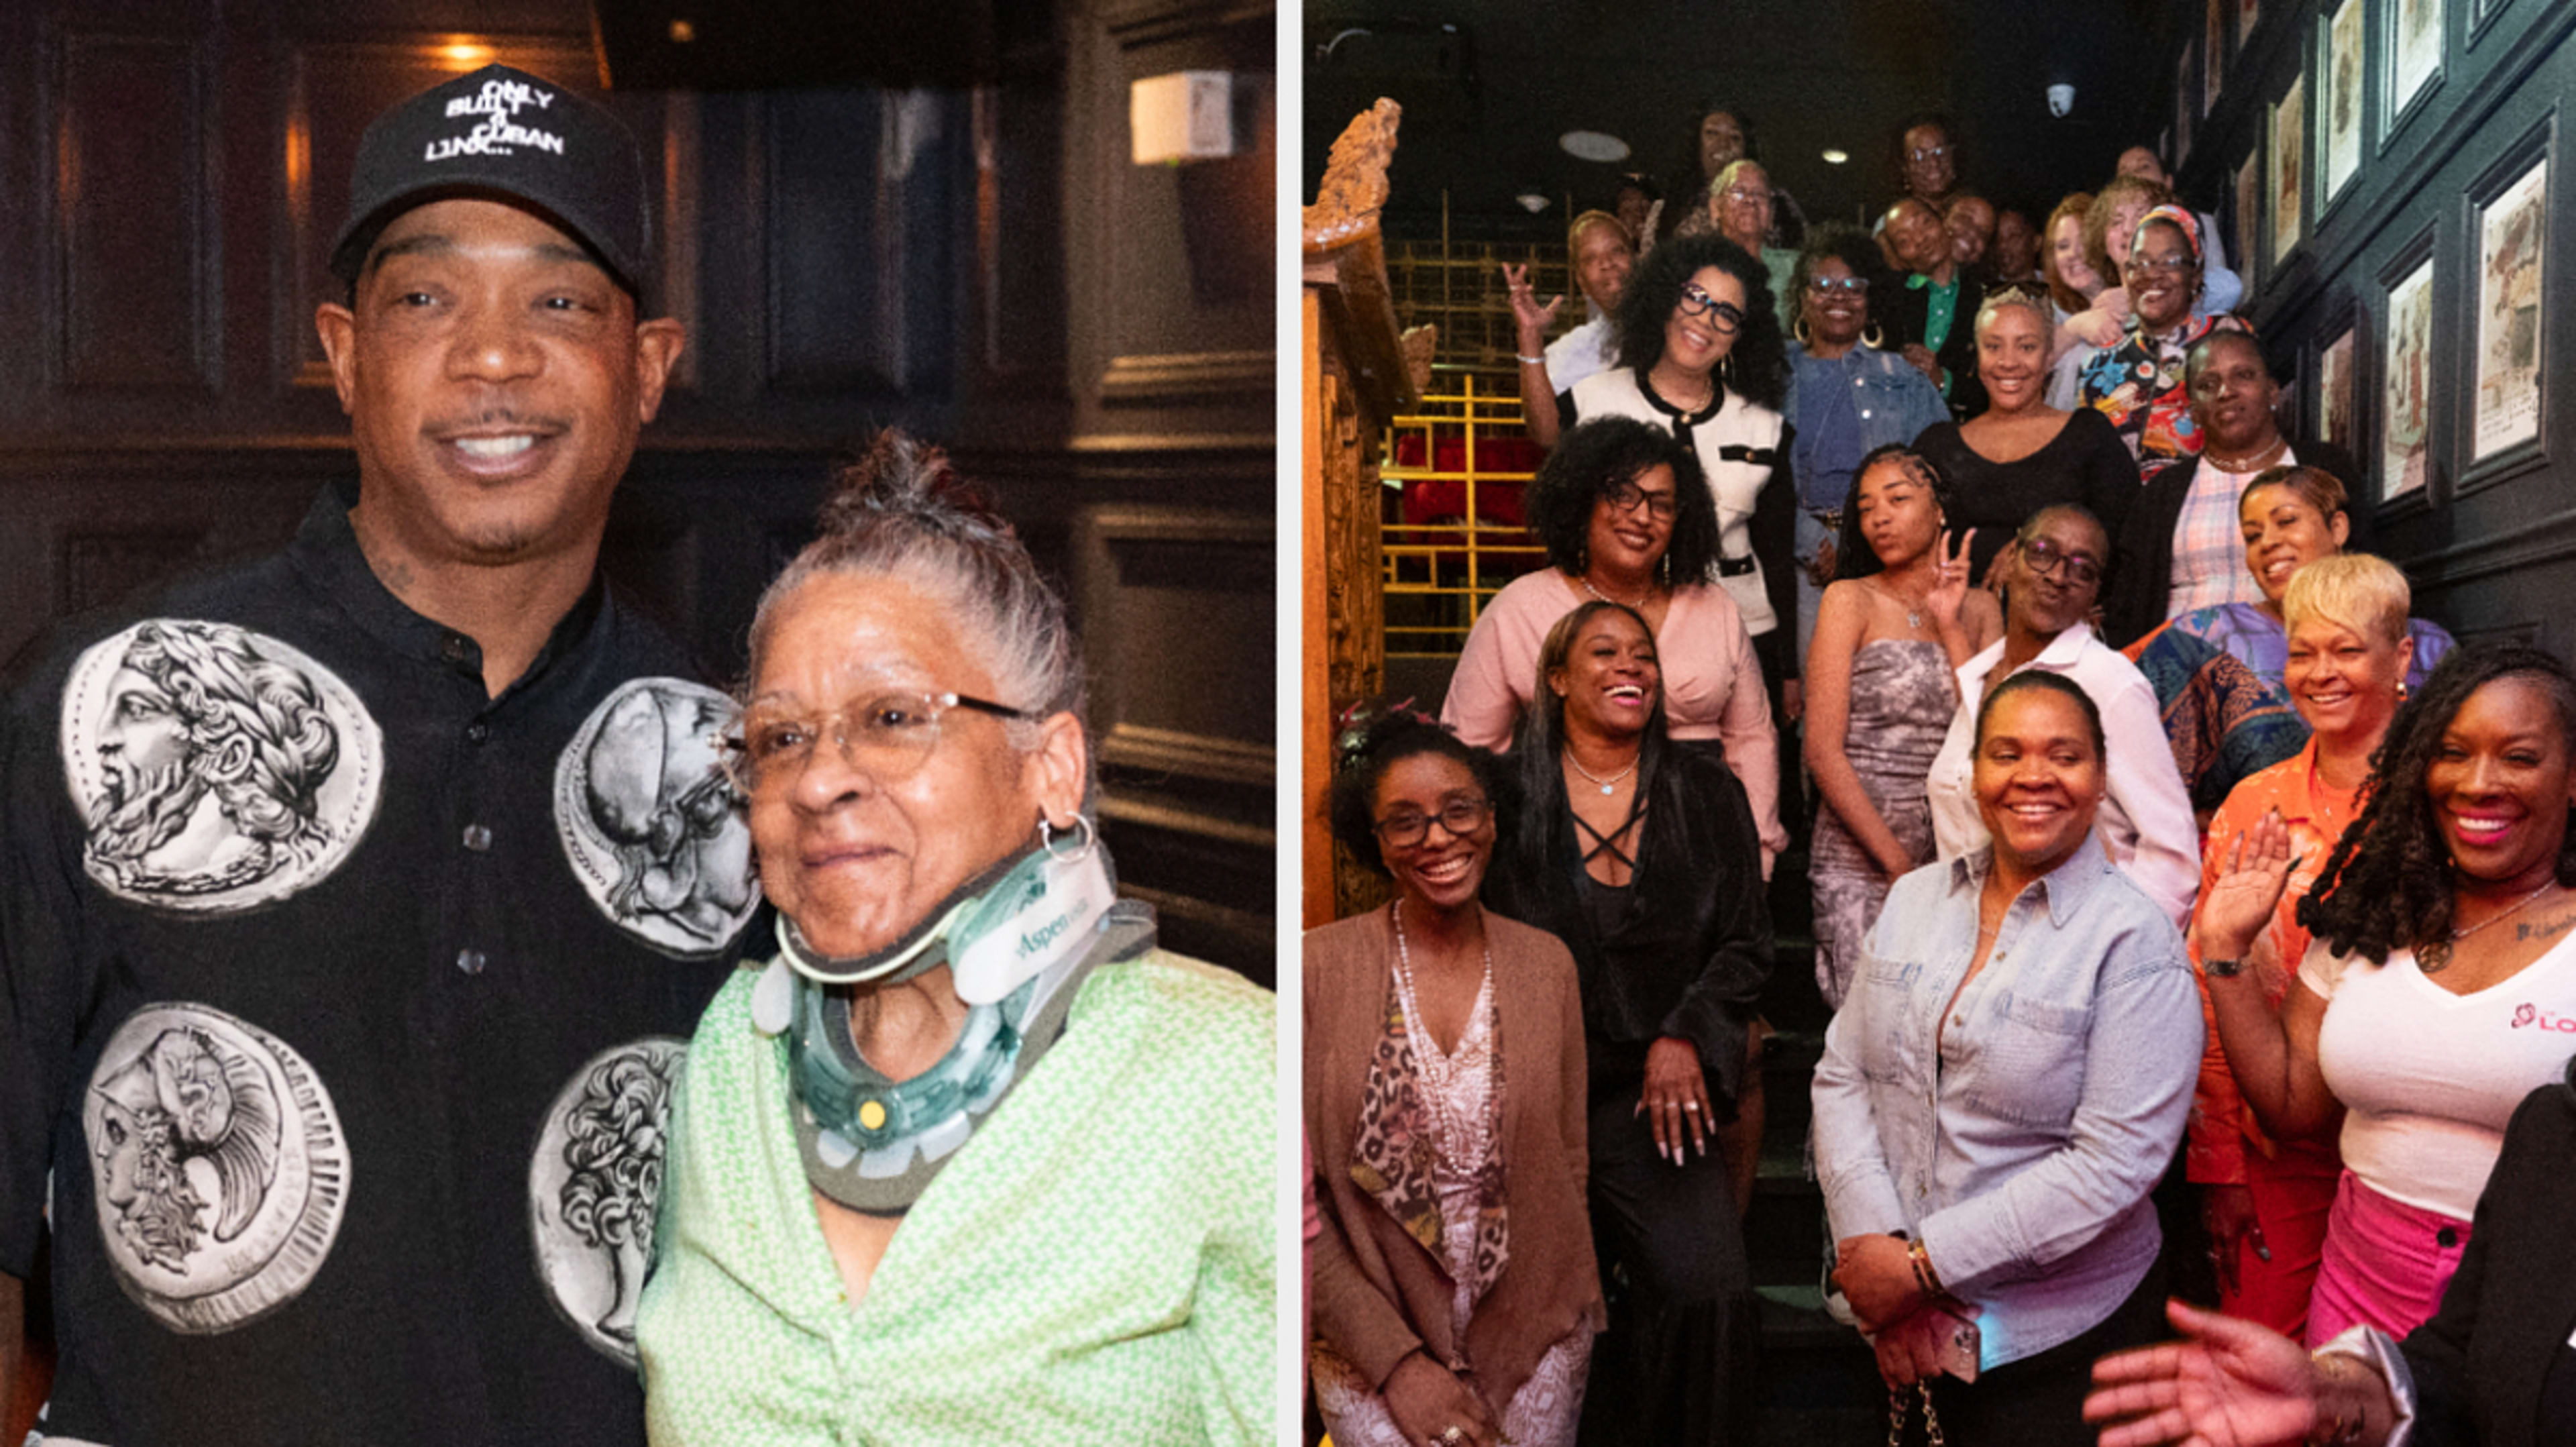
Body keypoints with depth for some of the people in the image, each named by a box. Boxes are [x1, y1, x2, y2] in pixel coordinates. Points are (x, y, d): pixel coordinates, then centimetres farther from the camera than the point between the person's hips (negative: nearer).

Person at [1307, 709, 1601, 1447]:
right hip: (1371, 1335, -2)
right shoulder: (1320, 966, -6)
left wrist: (1576, 1330, 2)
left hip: (1530, 1332, 3)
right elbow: (1297, 1193, -6)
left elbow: (1568, 1166, 9)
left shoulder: (1547, 963, 4)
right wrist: (1399, 1362, -10)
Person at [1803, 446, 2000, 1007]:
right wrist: (1898, 862, -9)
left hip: (1956, 857, 3)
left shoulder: (1979, 607, 12)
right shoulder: (1851, 600, 2)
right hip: (1859, 861, -3)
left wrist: (1949, 626, -2)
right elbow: (1824, 750, -6)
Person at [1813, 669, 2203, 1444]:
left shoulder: (2134, 941, -13)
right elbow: (1843, 1076, 1)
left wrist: (1924, 1263, -19)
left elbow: (2115, 1162, -19)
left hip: (2057, 1338, -4)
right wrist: (1875, 1248, -13)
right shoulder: (1914, 899, 3)